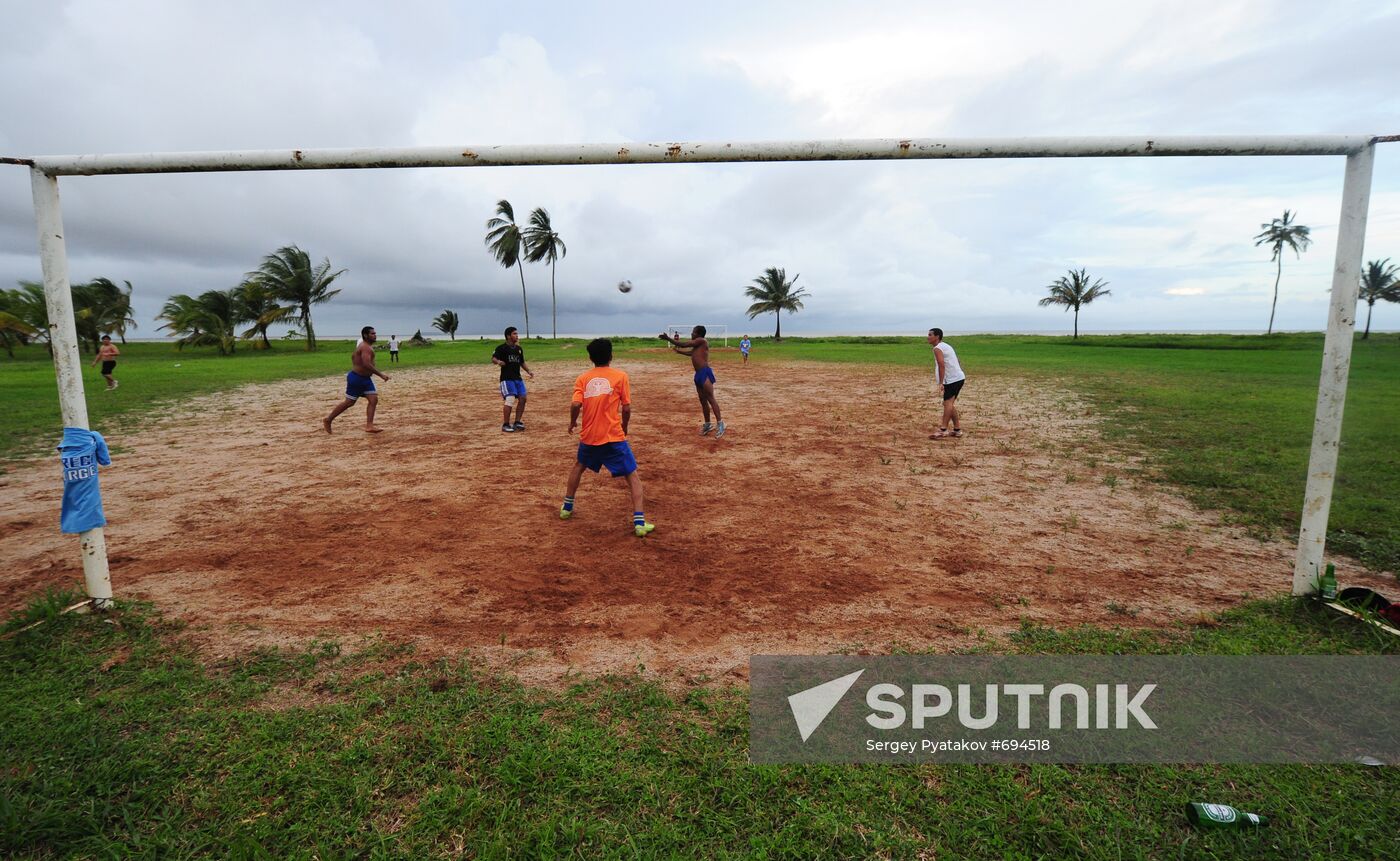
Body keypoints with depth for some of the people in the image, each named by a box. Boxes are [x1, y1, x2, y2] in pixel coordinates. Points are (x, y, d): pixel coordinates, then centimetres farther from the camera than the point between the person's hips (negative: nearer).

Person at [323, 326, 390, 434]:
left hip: (365, 378, 9)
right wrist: (381, 375, -33)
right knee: (349, 402, 1)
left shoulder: (364, 346, 12)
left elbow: (353, 356, 26)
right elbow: (367, 364, -34)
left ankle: (369, 426, -7)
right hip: (356, 379, -9)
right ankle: (328, 420, 18)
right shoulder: (366, 347, -21)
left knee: (373, 399, -4)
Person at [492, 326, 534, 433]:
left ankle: (517, 422, 16)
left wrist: (529, 371, 11)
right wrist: (498, 361, -39)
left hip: (518, 378, 7)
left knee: (522, 398, 3)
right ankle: (505, 425, -7)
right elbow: (493, 359, -17)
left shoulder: (519, 349, 16)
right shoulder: (502, 348, -5)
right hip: (507, 378, -7)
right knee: (510, 400, -17)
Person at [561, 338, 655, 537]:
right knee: (633, 477, 5)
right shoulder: (620, 376, -1)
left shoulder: (583, 378, 4)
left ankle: (567, 508, 40)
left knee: (579, 466, 32)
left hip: (589, 436, 3)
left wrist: (572, 422, 11)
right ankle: (639, 523, -6)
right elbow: (626, 409, -3)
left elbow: (576, 405, -9)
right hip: (614, 437, -3)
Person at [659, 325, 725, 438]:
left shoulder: (701, 341, -8)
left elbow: (684, 344, -9)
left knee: (710, 399, -13)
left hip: (705, 372, -10)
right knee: (703, 400, 13)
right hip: (699, 374, 10)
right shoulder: (697, 345, 19)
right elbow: (690, 353, 39)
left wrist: (668, 338, -3)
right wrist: (677, 350, 46)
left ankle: (720, 423, -14)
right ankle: (707, 424, 20)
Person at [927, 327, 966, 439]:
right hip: (959, 377, 10)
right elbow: (956, 362, 22)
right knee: (950, 404, 15)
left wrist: (941, 383, -22)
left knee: (948, 402, -16)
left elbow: (942, 365, -21)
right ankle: (957, 429, 19)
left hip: (952, 379, -10)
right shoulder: (945, 346, 20)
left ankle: (943, 430, -23)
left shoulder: (937, 348, -10)